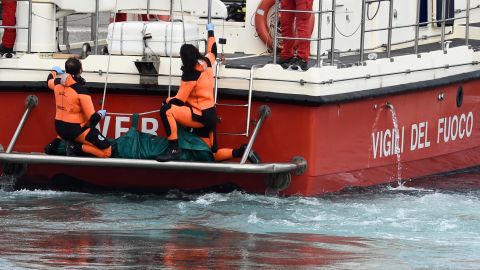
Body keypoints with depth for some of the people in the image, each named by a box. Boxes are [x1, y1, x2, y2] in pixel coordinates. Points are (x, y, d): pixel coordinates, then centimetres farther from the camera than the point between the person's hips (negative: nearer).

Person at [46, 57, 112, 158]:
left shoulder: (58, 83, -3)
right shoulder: (81, 90, -22)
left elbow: (49, 81, 25)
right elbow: (93, 118, -20)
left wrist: (54, 72, 46)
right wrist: (100, 114, 3)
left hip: (59, 128, 7)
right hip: (76, 130, -7)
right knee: (107, 151, -7)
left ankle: (57, 141, 17)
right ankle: (77, 147, -15)